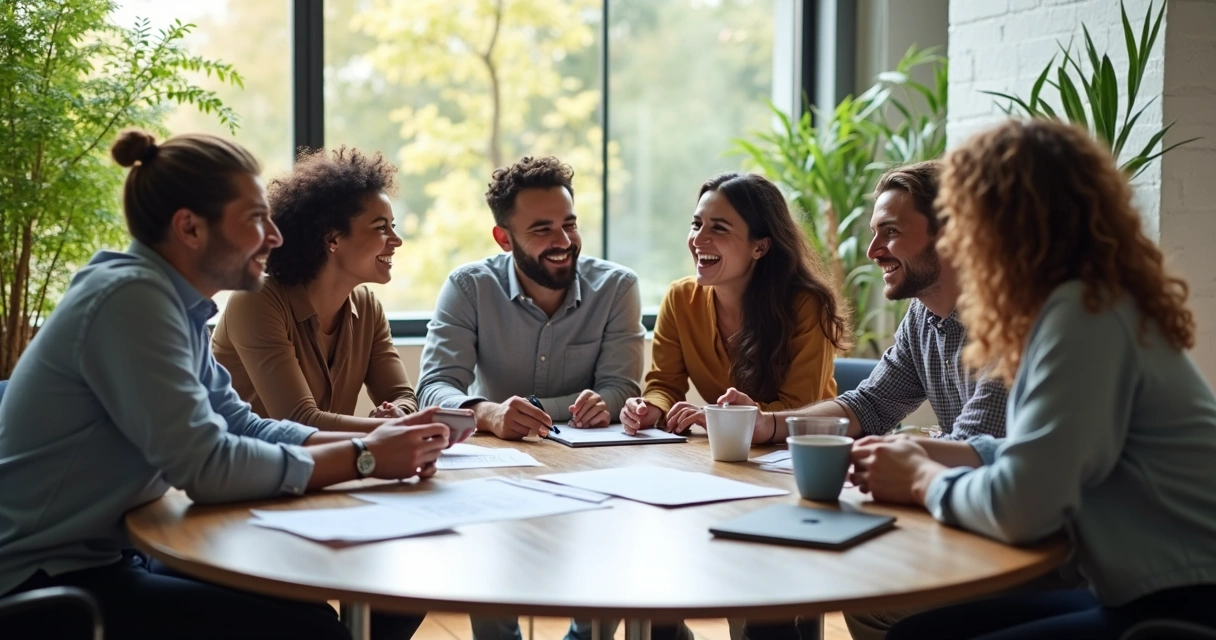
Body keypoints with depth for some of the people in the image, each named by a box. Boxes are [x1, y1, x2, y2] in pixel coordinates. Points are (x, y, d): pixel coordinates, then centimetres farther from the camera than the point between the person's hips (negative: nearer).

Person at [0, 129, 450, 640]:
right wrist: (363, 458, -16)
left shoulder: (172, 301, 7)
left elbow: (243, 427, 9)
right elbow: (208, 467, -26)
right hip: (46, 584, -9)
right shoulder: (132, 297, -21)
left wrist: (374, 443, -4)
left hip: (114, 556, 9)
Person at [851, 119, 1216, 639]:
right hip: (1148, 595, 9)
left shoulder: (1083, 313, -20)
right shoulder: (1084, 301, 10)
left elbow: (1018, 508, -26)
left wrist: (922, 479, -8)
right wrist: (936, 457, 2)